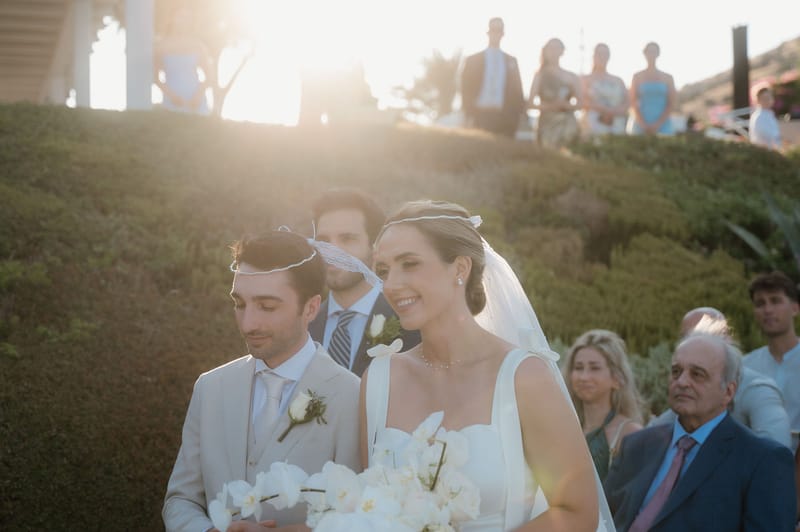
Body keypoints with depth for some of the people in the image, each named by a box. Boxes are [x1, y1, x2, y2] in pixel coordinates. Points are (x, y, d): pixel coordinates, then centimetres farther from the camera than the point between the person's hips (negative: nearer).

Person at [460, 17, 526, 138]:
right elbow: (466, 90, 4)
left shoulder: (511, 61, 16)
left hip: (506, 118, 2)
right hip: (480, 116, -2)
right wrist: (469, 117, -6)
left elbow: (517, 90, 14)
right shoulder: (472, 60, 9)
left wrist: (517, 113, 1)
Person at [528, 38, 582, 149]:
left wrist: (566, 105, -11)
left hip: (567, 123, 1)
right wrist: (548, 106, -14)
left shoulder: (571, 77, 10)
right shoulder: (540, 75, 7)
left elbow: (580, 103, 8)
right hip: (547, 123, -1)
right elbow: (531, 103, 1)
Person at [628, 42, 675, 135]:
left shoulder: (667, 78, 10)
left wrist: (657, 124, -9)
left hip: (662, 127, 1)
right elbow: (633, 103, 1)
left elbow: (671, 105, 4)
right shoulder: (637, 77, 8)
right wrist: (643, 125, -11)